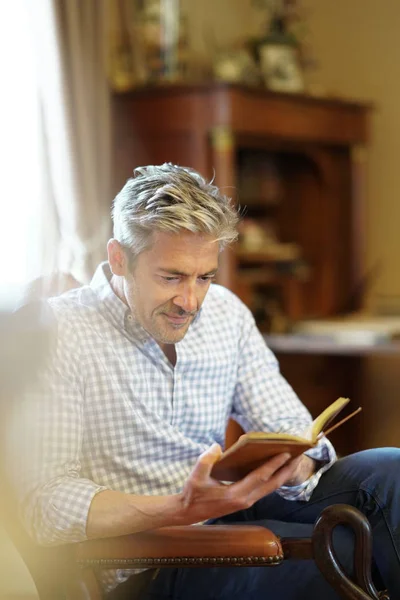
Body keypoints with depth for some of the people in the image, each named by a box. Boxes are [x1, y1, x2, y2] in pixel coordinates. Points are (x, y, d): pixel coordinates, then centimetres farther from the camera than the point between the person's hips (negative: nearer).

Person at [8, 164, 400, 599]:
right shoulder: (59, 334, -12)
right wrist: (179, 509, -34)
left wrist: (296, 464, -16)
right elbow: (46, 506, -19)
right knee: (345, 552, -29)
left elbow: (292, 428, 10)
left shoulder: (226, 311, 8)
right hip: (143, 564, -6)